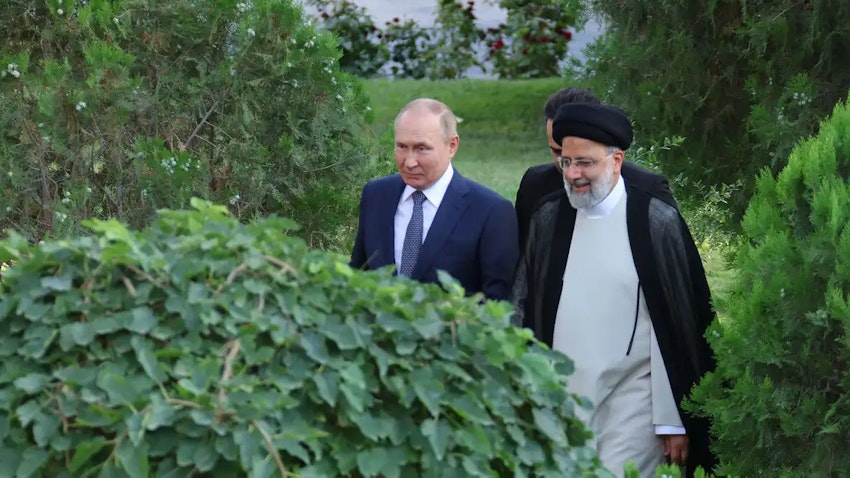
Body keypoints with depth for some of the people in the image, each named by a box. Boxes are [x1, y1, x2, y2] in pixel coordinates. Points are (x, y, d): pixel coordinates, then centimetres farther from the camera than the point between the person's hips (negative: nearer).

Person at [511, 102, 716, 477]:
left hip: (631, 401, -4)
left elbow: (681, 326, -3)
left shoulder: (657, 223, -4)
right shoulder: (548, 218, 7)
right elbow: (523, 306, 14)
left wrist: (675, 420, -4)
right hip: (560, 400, 4)